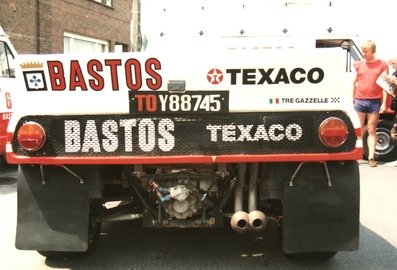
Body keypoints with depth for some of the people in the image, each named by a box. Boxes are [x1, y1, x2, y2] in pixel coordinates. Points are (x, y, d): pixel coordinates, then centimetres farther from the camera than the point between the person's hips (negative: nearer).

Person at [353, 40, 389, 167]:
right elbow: (353, 83, 10)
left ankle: (371, 157, 5)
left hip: (375, 102, -1)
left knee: (371, 130, 3)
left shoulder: (382, 65, 3)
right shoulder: (358, 64, 8)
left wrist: (384, 103, -4)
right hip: (359, 101, 1)